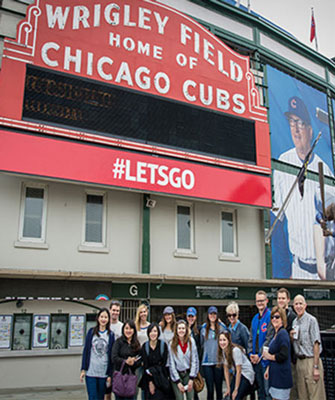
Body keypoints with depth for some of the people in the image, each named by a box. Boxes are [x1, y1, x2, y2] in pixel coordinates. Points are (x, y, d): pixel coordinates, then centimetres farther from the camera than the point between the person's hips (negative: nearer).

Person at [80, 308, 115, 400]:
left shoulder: (110, 335, 2)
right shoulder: (91, 332, 3)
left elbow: (111, 355, 2)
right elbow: (85, 350, 4)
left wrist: (110, 375, -1)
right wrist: (83, 369, 0)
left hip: (104, 373, 1)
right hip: (90, 372, -1)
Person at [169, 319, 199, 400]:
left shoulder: (191, 341, -3)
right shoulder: (172, 344, -6)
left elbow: (194, 360, -2)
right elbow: (171, 364, -4)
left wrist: (191, 379, -7)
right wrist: (178, 382, -7)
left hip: (188, 373, 1)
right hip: (176, 374, -1)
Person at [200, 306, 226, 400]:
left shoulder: (222, 327, 0)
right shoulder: (203, 328, 8)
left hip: (219, 361, -1)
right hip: (207, 362, 1)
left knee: (218, 388, 4)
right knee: (210, 389, 0)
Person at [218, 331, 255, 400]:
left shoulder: (235, 350, -24)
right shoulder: (223, 351, -3)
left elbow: (239, 371, -21)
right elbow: (226, 370, 1)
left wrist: (236, 390, -17)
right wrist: (228, 388, -1)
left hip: (246, 375, -7)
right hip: (236, 375, 7)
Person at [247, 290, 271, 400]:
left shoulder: (270, 316, -9)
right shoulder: (255, 318, 15)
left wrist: (260, 355, -14)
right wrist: (251, 353, 4)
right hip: (255, 359, 7)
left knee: (267, 390, -5)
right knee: (259, 388, 14)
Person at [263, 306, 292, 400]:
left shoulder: (282, 333, -16)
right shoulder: (276, 333, 13)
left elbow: (283, 355, -24)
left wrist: (269, 356, -10)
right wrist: (268, 369, 16)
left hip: (282, 374, -9)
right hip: (275, 374, 9)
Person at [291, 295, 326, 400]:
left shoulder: (311, 320, -9)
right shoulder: (294, 322, 13)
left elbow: (316, 344, -13)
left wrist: (316, 367, -17)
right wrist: (291, 337, -3)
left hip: (311, 360, -7)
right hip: (299, 361, 7)